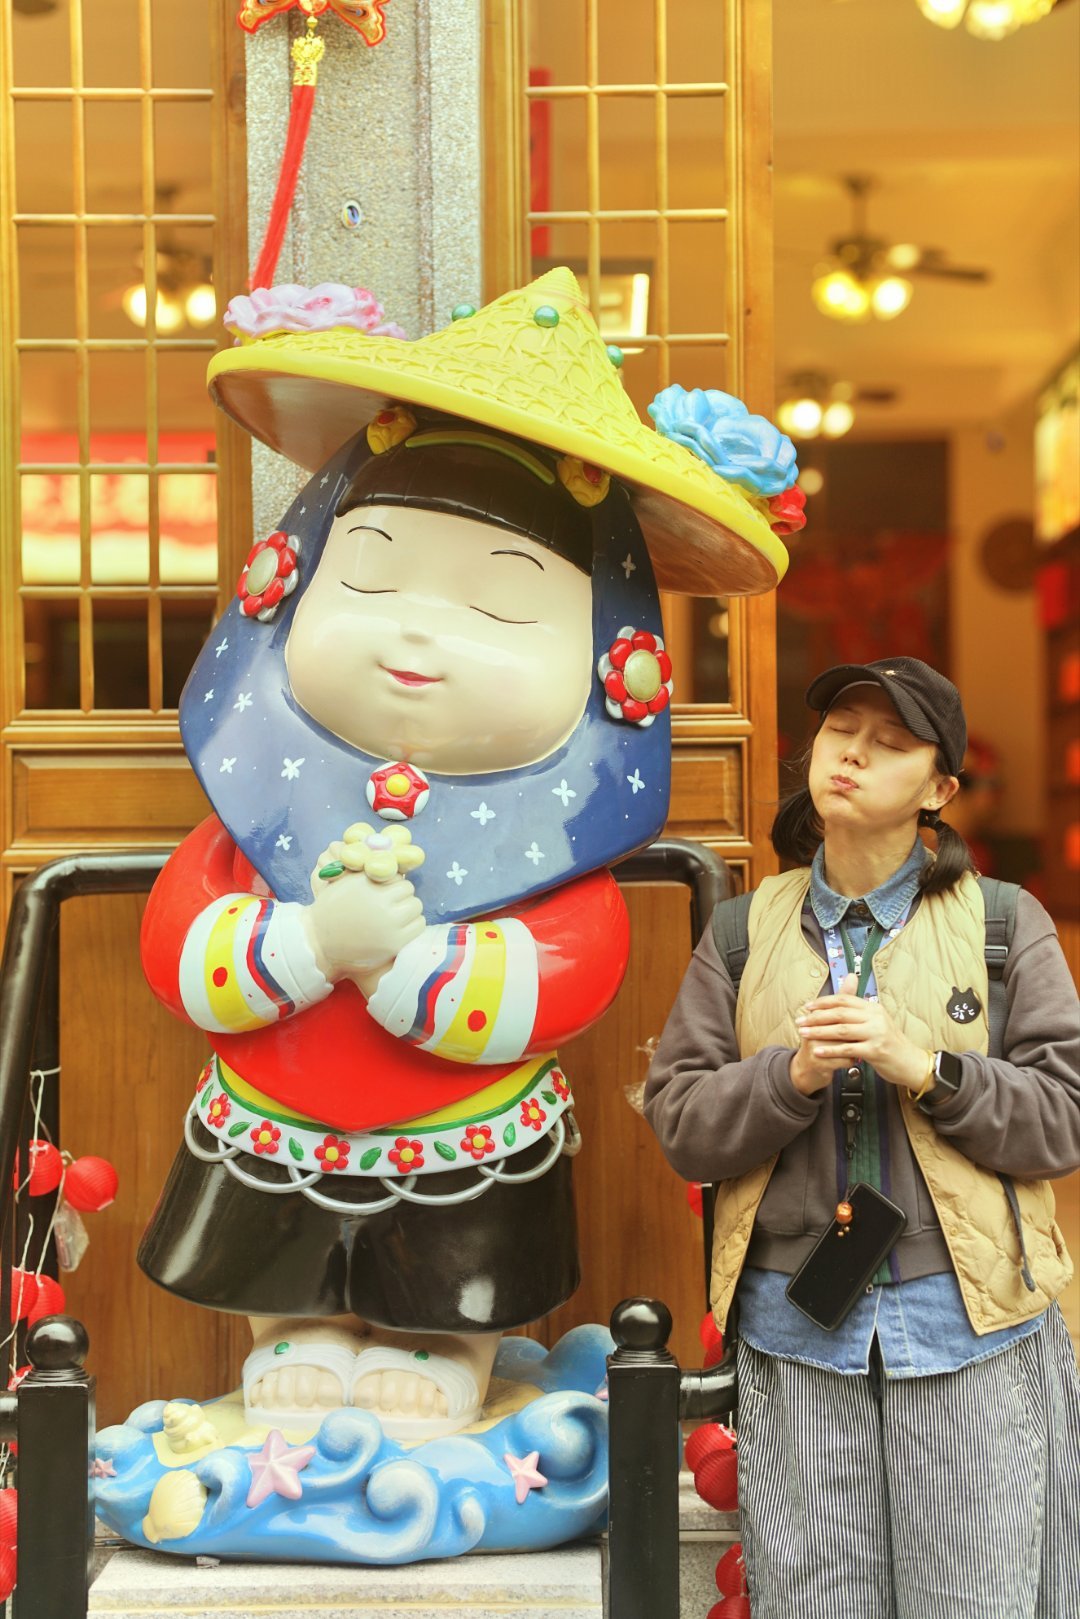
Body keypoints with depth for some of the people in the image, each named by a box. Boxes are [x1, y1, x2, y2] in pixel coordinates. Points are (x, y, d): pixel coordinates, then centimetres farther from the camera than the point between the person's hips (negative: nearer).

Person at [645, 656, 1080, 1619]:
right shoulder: (744, 935, 8)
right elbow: (679, 1123, 3)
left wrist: (924, 1067, -16)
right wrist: (791, 1075, -14)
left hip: (971, 1331, -1)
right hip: (797, 1332, 1)